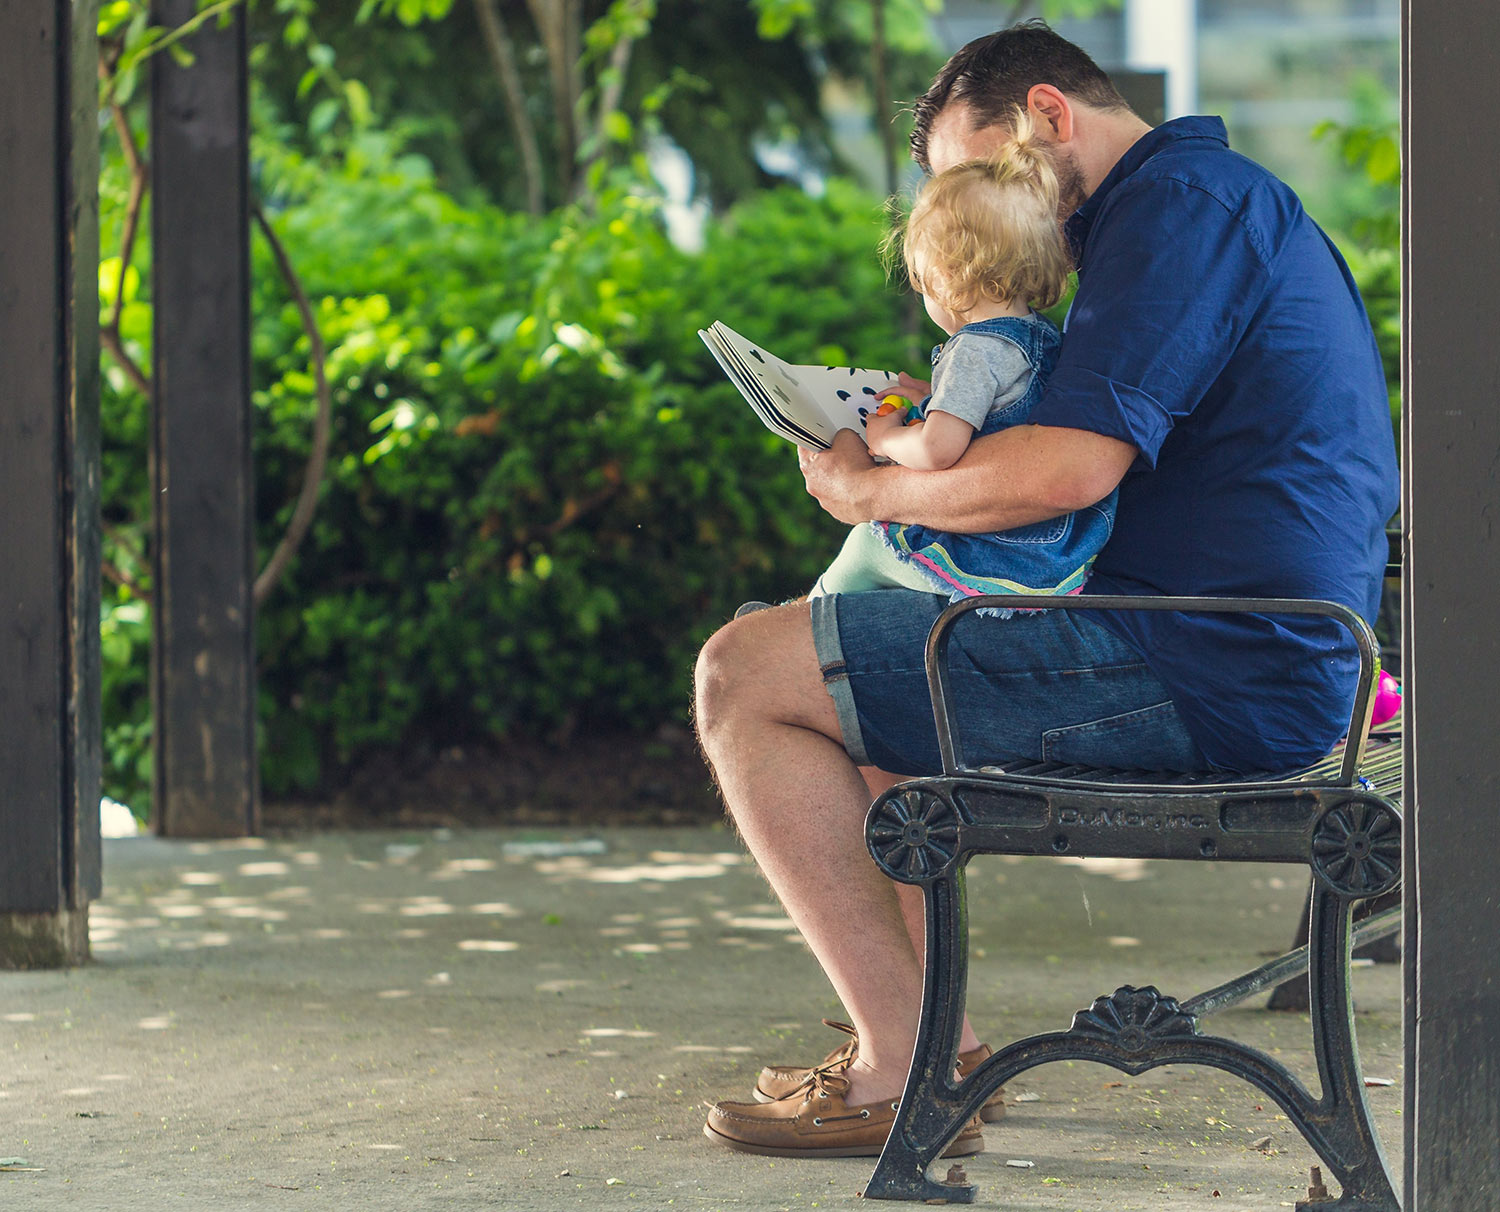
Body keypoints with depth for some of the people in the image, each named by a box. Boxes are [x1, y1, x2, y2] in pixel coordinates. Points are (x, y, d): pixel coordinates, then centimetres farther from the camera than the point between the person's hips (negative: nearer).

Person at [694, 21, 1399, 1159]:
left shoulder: (1180, 200, -12)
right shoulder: (1230, 201, 22)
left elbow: (1071, 468, -23)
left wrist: (873, 486, -8)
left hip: (1203, 678, -11)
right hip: (1264, 655, 11)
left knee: (743, 676, -8)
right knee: (842, 657, 28)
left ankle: (908, 1071, -8)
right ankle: (931, 1028, 22)